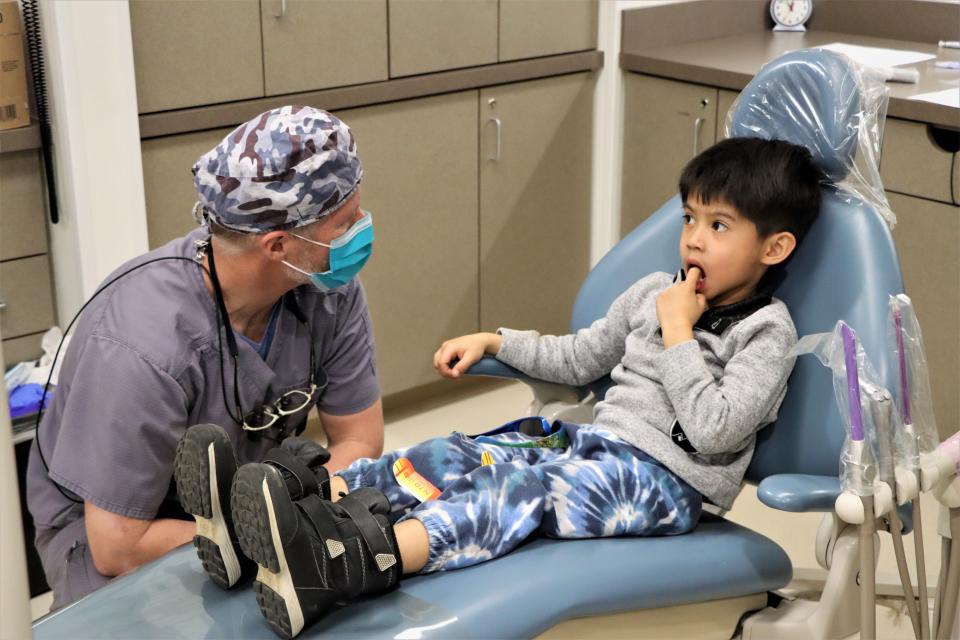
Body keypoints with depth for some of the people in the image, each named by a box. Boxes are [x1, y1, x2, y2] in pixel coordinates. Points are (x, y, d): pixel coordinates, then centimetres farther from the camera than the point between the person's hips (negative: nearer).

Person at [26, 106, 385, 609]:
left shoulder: (328, 288, -17)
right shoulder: (143, 348, -34)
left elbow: (360, 439, -7)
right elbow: (118, 547, -26)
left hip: (238, 503, 5)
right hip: (105, 525, -4)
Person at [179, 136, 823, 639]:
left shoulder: (768, 333, -5)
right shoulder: (654, 292, 17)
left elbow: (714, 431, -17)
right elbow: (578, 357, 27)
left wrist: (677, 333, -14)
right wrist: (493, 341, 18)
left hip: (666, 475, -7)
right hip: (594, 438, 8)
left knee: (526, 486, -34)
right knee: (455, 456, -16)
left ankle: (346, 565, -54)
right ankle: (303, 505, -33)